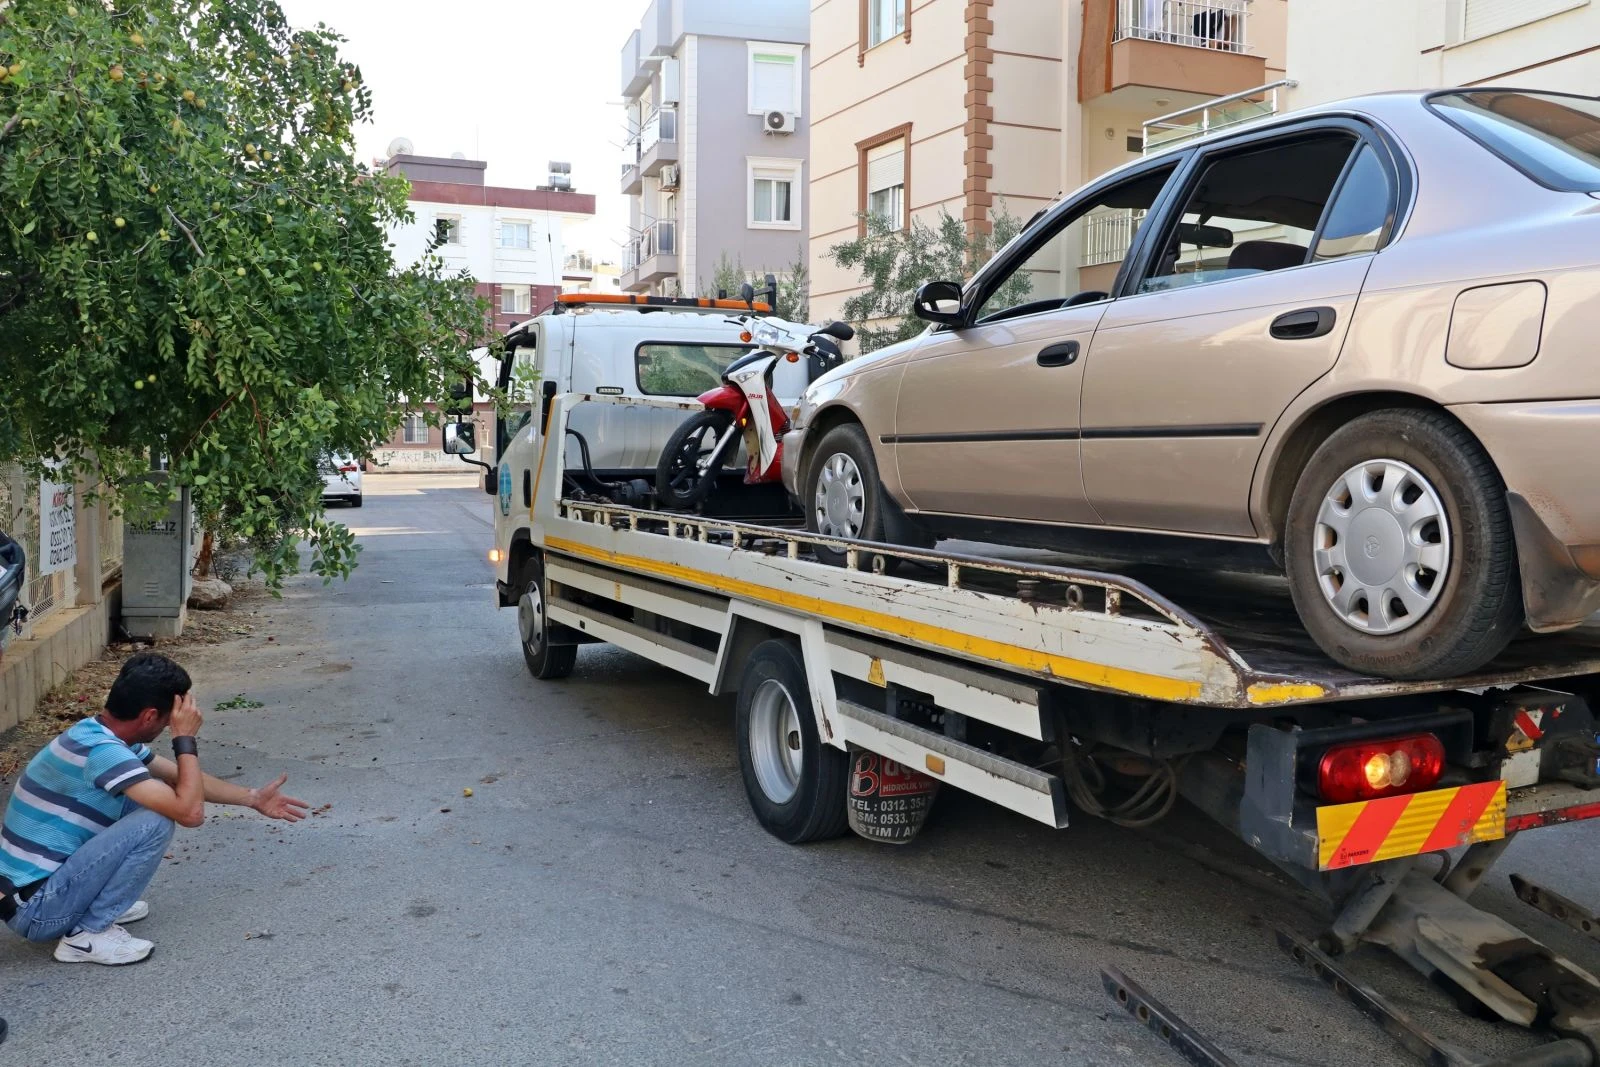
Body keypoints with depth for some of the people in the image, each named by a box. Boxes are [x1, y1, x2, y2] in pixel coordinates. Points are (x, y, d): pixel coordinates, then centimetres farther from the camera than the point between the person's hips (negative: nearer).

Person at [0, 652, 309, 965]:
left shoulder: (100, 736, 5)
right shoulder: (102, 751, -26)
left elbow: (181, 778, 19)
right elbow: (190, 812, -28)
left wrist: (253, 798, 21)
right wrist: (186, 737, -17)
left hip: (47, 880, 10)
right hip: (36, 909, -10)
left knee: (152, 795, 9)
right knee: (156, 822, -21)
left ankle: (98, 908, 15)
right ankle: (87, 934, -7)